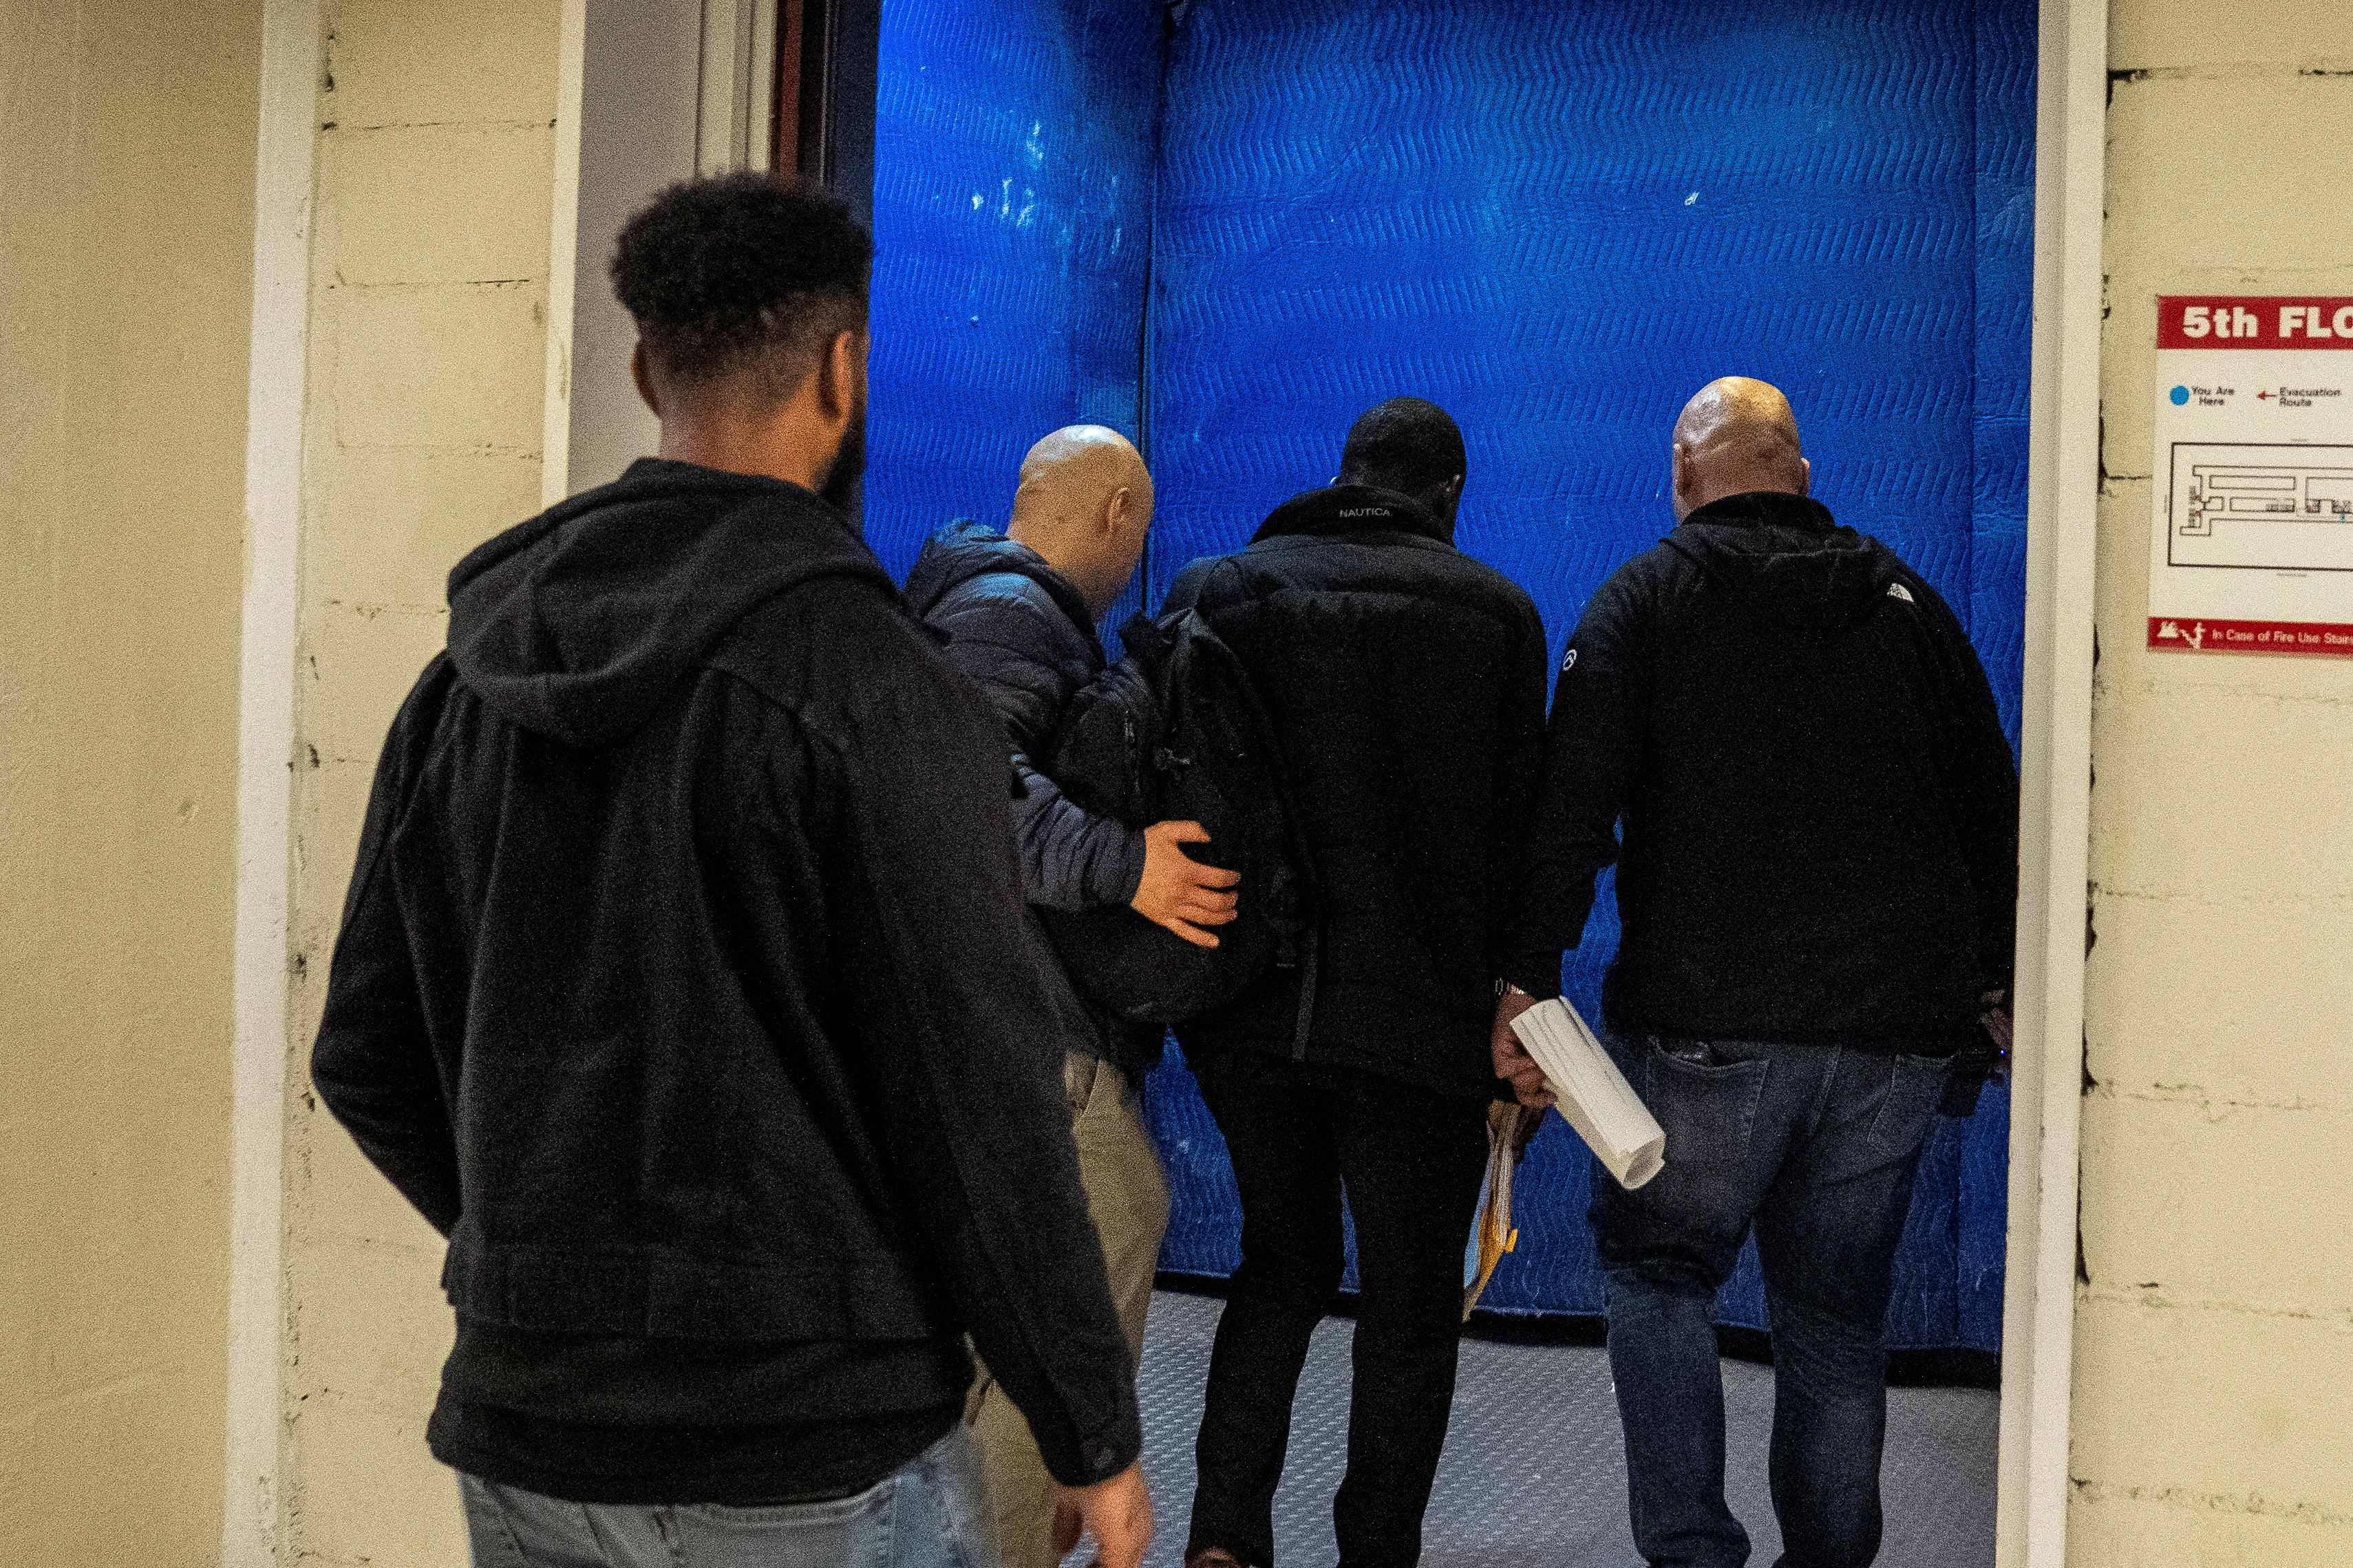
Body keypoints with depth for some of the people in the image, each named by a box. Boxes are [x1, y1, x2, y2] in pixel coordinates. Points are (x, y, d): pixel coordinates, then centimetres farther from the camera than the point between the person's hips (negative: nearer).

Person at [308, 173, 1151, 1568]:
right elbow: (975, 1091, -16)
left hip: (524, 1448, 6)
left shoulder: (467, 679, 5)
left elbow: (368, 1060, 11)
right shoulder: (869, 680, -15)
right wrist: (1095, 1433, -6)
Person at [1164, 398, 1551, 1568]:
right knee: (1409, 1306, 11)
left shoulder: (1221, 591, 4)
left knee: (1281, 1266, 19)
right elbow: (1515, 826, -1)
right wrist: (1505, 1003, 6)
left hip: (1246, 1011, 3)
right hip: (1420, 1019, -2)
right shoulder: (1498, 613, 0)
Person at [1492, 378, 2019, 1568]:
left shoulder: (1648, 596, 2)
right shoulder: (1906, 602, 14)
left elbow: (1571, 801, -9)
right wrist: (1988, 989, 22)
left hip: (1710, 1020, -4)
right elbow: (1993, 813, 16)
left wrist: (1526, 977, -10)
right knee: (1837, 1310, 13)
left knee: (1658, 1261, 11)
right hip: (1899, 1026, 4)